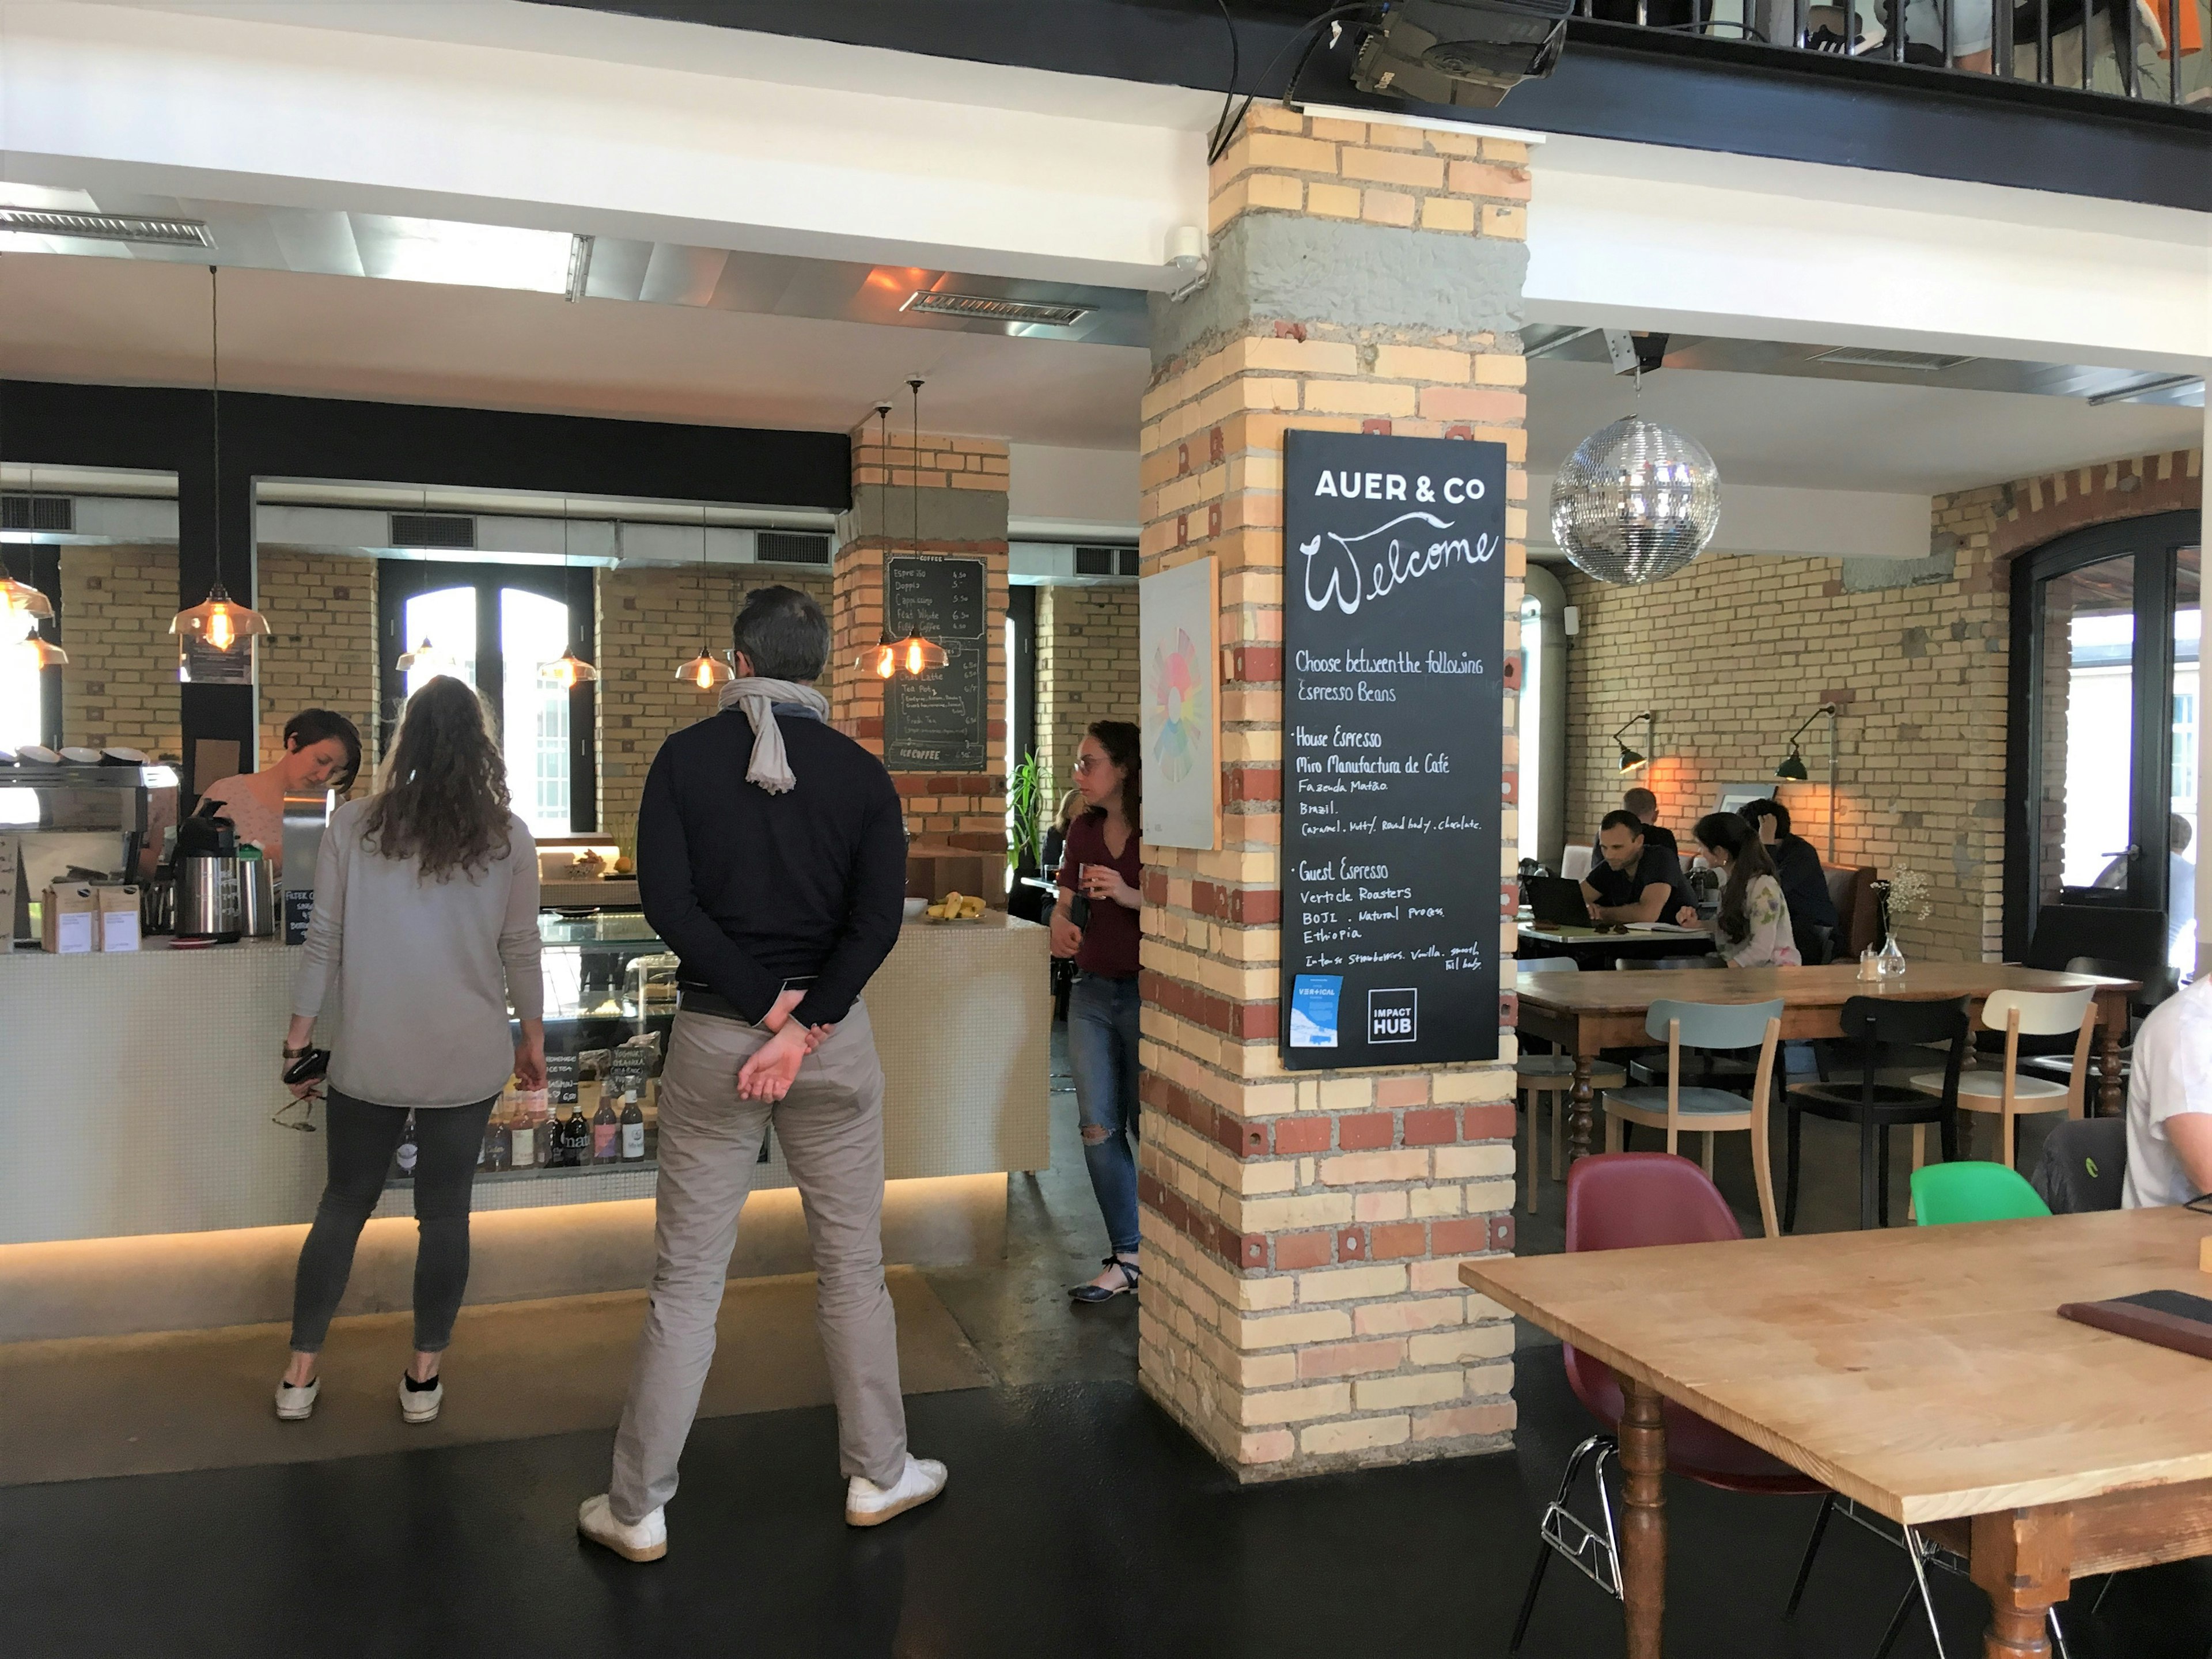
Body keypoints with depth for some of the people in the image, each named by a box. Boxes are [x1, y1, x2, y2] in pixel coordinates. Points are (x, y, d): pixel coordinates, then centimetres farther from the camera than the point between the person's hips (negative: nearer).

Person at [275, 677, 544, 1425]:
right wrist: (533, 1039, 11)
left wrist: (299, 1035, 8)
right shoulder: (508, 837, -3)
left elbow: (324, 941, -1)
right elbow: (520, 949, 1)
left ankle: (299, 1376, 21)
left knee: (343, 1205, 14)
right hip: (468, 1058, 0)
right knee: (446, 1212, 8)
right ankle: (424, 1377, 17)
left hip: (370, 1056, 1)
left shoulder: (353, 825, -3)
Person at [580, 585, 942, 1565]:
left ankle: (637, 1510, 18)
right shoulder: (859, 772, 0)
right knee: (853, 1263, 13)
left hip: (712, 1033, 0)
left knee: (686, 1279, 8)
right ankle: (877, 1476, 26)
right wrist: (803, 1027, -14)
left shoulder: (686, 757, -1)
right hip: (832, 1038, 0)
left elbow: (667, 900, -11)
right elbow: (879, 917, -11)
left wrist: (766, 1002, -11)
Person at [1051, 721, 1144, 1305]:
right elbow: (1065, 903, 13)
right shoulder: (1084, 828, 8)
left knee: (1146, 1124, 2)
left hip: (1144, 993, -6)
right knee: (1098, 1127, 4)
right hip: (1092, 992, 6)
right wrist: (1061, 927, -9)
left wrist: (1130, 896, -27)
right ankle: (1126, 1257, 15)